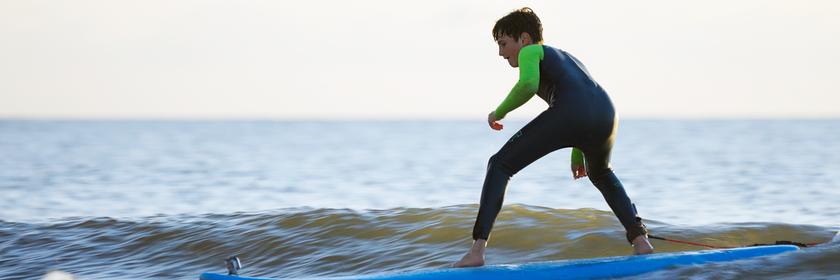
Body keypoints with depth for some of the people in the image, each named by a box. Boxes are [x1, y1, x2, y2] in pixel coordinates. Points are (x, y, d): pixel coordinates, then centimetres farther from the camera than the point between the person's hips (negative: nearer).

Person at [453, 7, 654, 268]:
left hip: (568, 114, -7)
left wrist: (499, 112, 10)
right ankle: (640, 239, 26)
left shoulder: (531, 52, 19)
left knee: (500, 165, 7)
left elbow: (528, 85, -4)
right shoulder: (567, 58, 42)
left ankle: (477, 250, -6)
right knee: (601, 174, 39)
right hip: (605, 114, 7)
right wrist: (577, 155, 54)